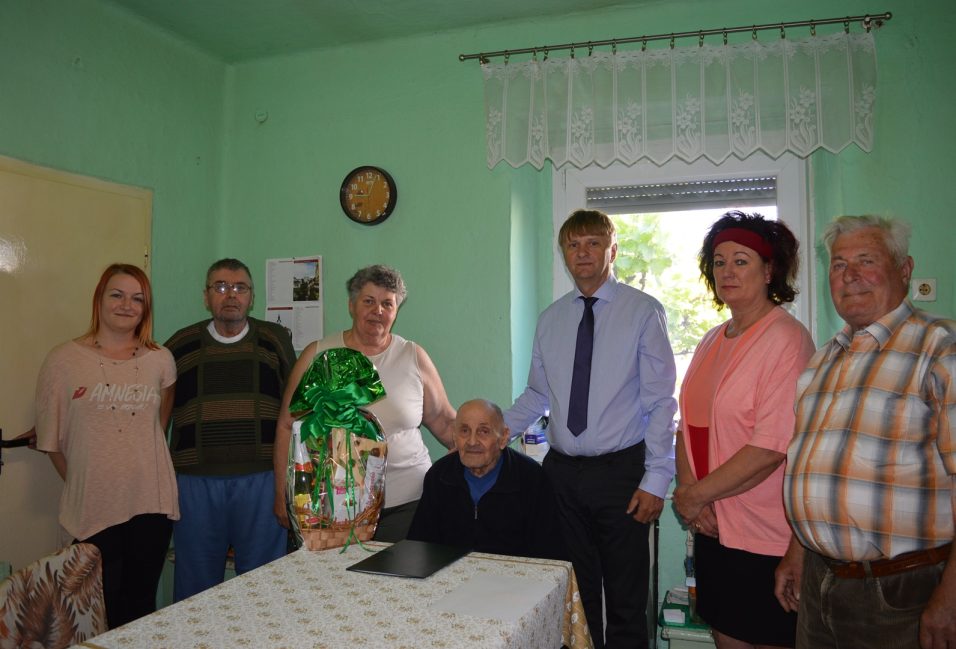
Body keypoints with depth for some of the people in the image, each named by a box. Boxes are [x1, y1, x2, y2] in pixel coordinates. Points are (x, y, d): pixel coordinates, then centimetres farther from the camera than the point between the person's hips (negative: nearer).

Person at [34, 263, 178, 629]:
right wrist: (81, 484, 7)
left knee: (143, 605, 14)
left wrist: (138, 462, 11)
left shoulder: (160, 360, 3)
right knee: (104, 614, 7)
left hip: (151, 505, 2)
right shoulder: (63, 360, -4)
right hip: (92, 509, -2)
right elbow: (50, 438, 2)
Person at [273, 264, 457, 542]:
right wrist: (283, 495, 4)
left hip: (406, 502, 1)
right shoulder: (316, 356, 3)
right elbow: (288, 427, 7)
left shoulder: (414, 358, 5)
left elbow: (445, 422, 10)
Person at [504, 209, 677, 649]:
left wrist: (656, 480, -11)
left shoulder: (643, 311, -5)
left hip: (621, 471, -4)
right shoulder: (551, 319, 8)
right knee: (574, 592, 15)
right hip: (562, 471, 4)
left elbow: (661, 401, -7)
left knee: (625, 600, 7)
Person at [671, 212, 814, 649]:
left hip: (767, 538, -6)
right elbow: (688, 424, 9)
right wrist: (689, 491, -7)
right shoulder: (712, 341, 9)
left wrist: (694, 495, -13)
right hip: (712, 528, 7)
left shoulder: (786, 339, -15)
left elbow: (772, 448, -21)